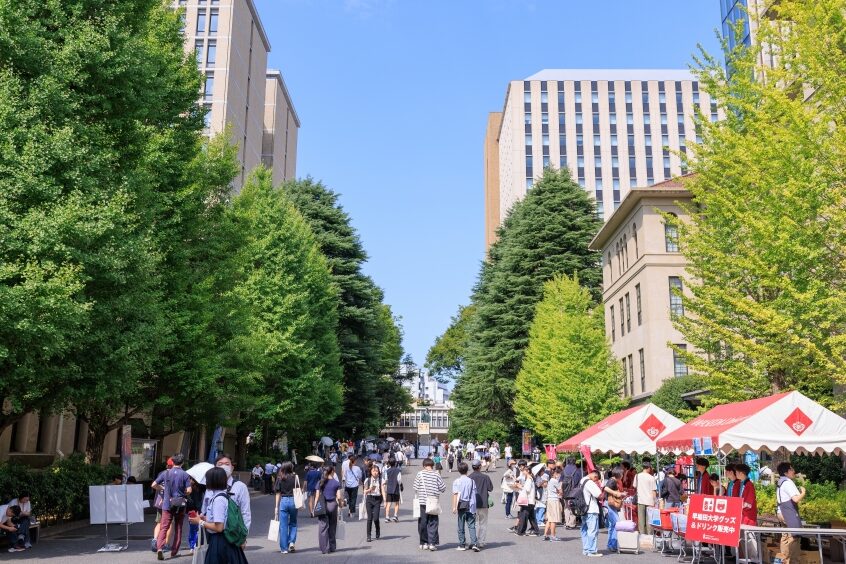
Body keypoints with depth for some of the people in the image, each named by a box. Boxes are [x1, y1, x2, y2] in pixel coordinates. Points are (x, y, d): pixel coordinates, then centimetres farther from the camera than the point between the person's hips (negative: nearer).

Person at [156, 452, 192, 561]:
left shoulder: (167, 473, -1)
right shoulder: (185, 474, -6)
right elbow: (189, 490, -12)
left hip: (167, 504, 0)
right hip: (180, 505, 0)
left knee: (164, 527, -1)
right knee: (178, 528, 11)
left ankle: (159, 547, -22)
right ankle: (174, 551, 15)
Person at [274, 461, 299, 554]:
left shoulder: (280, 478, 0)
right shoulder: (295, 477, -2)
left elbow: (278, 493, 2)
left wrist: (276, 507, 6)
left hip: (283, 501, 0)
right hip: (293, 501, 0)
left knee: (283, 525, 6)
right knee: (293, 523, 18)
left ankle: (284, 548, 9)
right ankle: (292, 542, 1)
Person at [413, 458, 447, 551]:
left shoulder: (420, 474, -4)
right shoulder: (436, 475, -3)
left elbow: (415, 488, -3)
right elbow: (443, 488, -2)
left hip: (422, 502, 0)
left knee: (422, 523, 9)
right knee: (433, 523, 6)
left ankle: (424, 543, 13)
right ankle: (432, 543, 1)